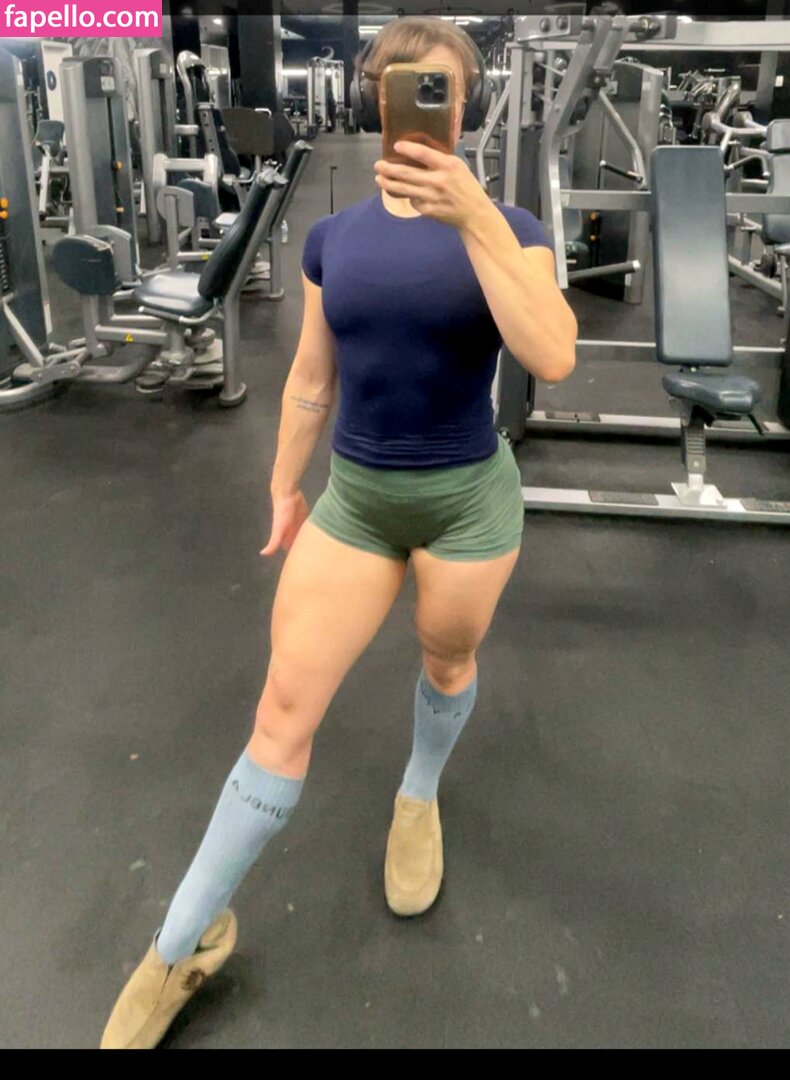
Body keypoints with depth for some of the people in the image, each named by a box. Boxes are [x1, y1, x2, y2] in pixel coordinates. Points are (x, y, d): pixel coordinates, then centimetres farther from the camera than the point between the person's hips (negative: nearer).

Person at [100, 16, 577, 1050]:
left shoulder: (505, 226, -7)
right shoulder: (333, 237, 2)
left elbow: (553, 357, -26)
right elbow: (311, 379, 10)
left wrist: (473, 215, -34)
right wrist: (285, 489, 15)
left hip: (470, 498, -1)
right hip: (356, 497, 2)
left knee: (448, 664, 19)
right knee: (283, 711, 0)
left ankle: (419, 794, 54)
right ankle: (185, 941, 14)